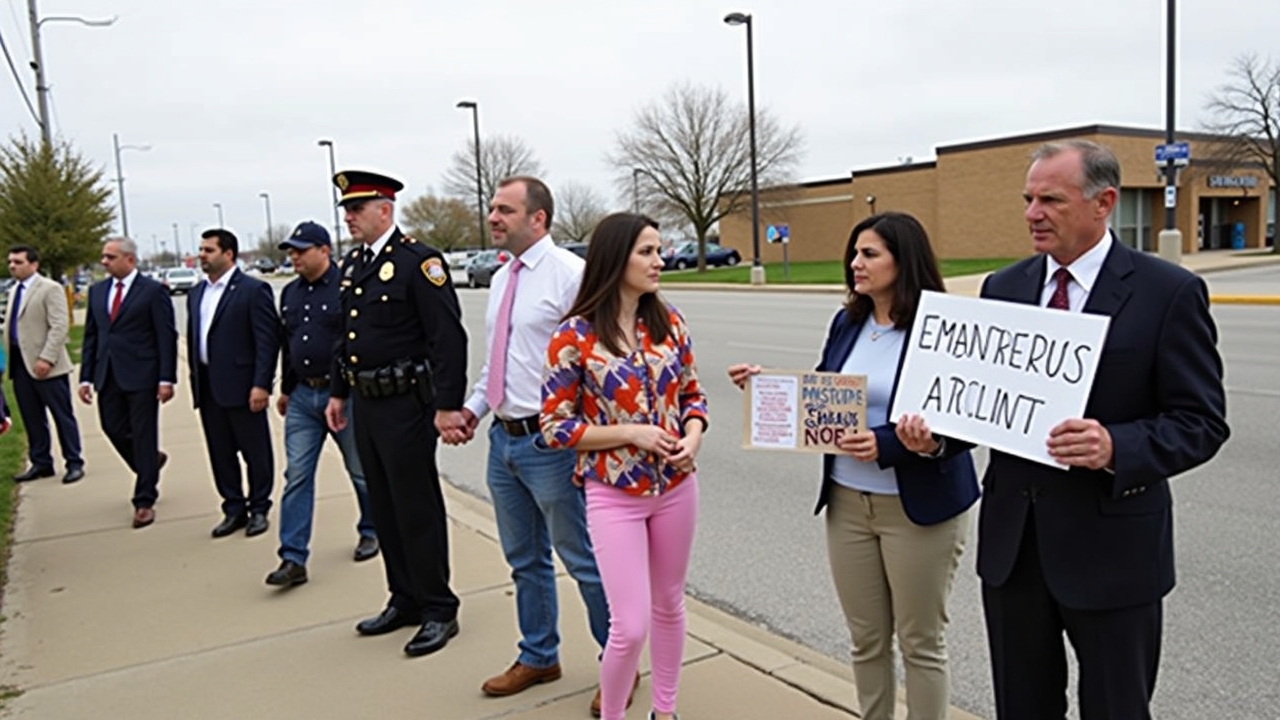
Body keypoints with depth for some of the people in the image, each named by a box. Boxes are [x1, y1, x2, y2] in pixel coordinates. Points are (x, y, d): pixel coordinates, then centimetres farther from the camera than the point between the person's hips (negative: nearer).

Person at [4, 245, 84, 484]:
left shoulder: (50, 289, -7)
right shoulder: (14, 291, 16)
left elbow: (59, 327, -15)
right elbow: (11, 326, 18)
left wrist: (46, 359, -21)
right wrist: (9, 358, 9)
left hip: (45, 365, -7)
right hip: (20, 364, 7)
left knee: (62, 415, 0)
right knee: (32, 418, 11)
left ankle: (74, 463, 6)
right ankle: (40, 463, 20)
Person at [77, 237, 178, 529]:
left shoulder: (153, 291, -5)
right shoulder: (97, 291, 11)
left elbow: (166, 337, -8)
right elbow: (90, 336, 13)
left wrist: (166, 379, -13)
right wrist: (86, 377, 7)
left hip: (141, 376, -5)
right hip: (108, 376, 6)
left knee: (143, 436, 1)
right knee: (113, 428, 8)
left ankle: (144, 501, 10)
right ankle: (150, 462, 37)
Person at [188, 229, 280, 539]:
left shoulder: (253, 290, -8)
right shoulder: (196, 293, 14)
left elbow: (268, 339, -12)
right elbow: (193, 338, 17)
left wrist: (261, 384, -18)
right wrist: (195, 380, 12)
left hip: (241, 385, -7)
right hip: (207, 387, 7)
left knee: (255, 452, 4)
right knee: (220, 454, 12)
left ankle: (259, 509, 18)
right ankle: (234, 509, 23)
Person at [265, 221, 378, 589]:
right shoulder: (290, 293, 10)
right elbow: (286, 345, 19)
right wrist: (286, 390, 21)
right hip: (302, 397, 6)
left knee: (361, 470, 10)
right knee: (296, 476, 1)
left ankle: (371, 531, 32)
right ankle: (293, 559, 4)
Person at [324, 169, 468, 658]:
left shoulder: (418, 262, -13)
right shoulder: (352, 265, 12)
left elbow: (449, 338, -18)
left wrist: (448, 405, -21)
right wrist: (338, 392, 18)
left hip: (405, 405, -8)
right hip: (365, 405, 8)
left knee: (417, 509, 0)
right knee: (384, 508, 16)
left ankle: (438, 609, 15)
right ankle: (404, 599, 30)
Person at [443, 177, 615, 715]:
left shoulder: (570, 273, -14)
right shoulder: (502, 278, 11)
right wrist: (473, 408, 9)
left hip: (550, 442, -8)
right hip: (504, 438, 8)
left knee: (583, 560, 5)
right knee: (524, 560, 20)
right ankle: (537, 657, 40)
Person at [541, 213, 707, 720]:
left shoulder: (669, 321, -1)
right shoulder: (574, 336, -14)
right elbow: (555, 426, -10)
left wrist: (692, 435, -11)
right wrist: (631, 432, -18)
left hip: (676, 486, 5)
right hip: (615, 494, -4)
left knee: (669, 604, 19)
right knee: (630, 626, -3)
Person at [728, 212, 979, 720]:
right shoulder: (847, 322, 5)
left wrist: (887, 445, -28)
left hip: (918, 505, -5)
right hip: (848, 502, 6)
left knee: (920, 642, 11)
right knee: (866, 638, 17)